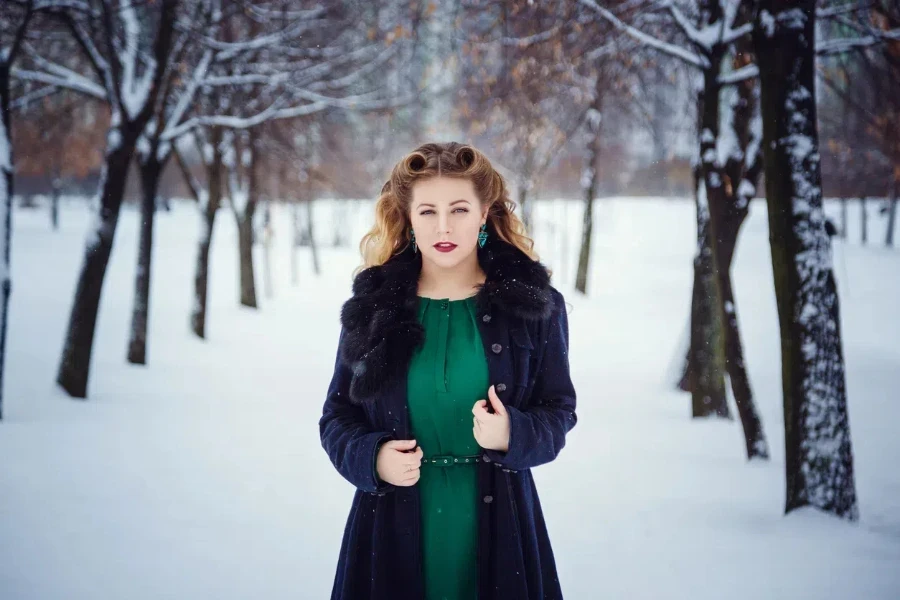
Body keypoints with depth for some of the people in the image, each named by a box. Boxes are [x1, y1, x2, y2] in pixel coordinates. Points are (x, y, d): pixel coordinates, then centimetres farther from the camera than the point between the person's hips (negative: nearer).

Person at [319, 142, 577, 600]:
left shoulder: (533, 303, 1)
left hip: (498, 525, 0)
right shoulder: (373, 305, 3)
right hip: (394, 527, 1)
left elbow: (558, 411, 5)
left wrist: (514, 435, -16)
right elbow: (337, 416, 8)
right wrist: (371, 458, -12)